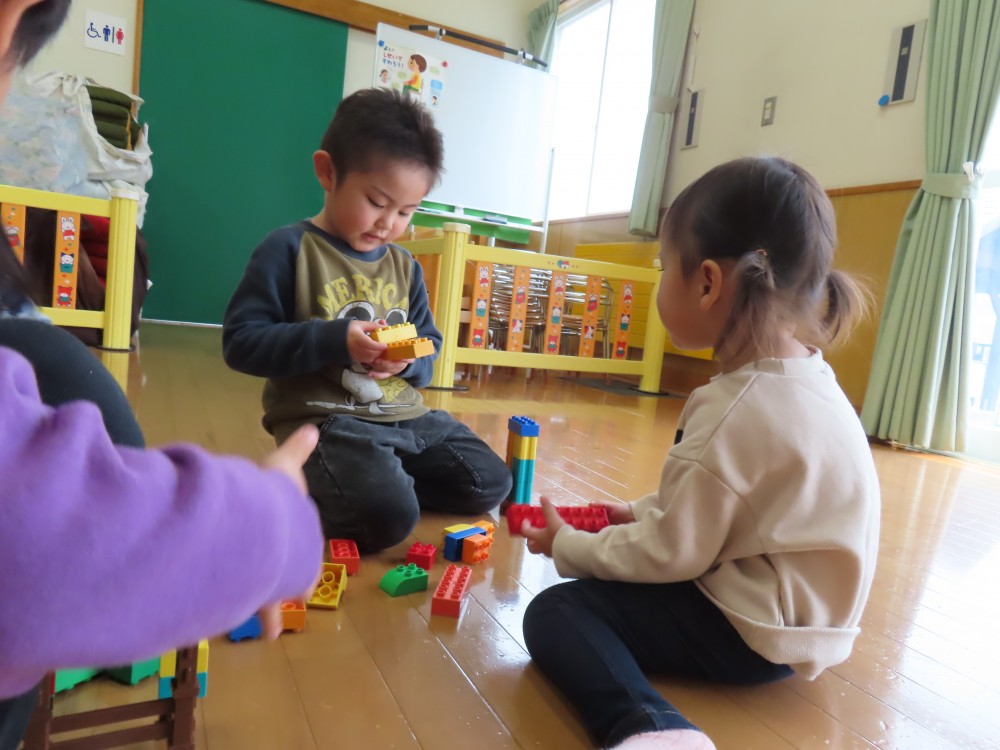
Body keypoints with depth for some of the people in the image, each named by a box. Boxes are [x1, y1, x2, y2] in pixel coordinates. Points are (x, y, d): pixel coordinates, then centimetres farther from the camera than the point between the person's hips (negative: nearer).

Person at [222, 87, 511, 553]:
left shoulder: (404, 265, 11)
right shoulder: (289, 250, -7)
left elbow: (429, 347, 17)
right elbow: (241, 342, -11)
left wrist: (410, 359, -9)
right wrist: (334, 341, -22)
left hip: (405, 416, 7)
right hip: (324, 419, -7)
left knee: (491, 485, 7)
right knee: (387, 516, -28)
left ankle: (375, 477, 15)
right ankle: (309, 487, 3)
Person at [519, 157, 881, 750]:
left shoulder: (735, 414, -30)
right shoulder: (803, 377, 0)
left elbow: (669, 555, -20)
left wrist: (567, 545, -6)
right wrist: (643, 512, 10)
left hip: (753, 634, -10)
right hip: (792, 609, 10)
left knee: (555, 611, -17)